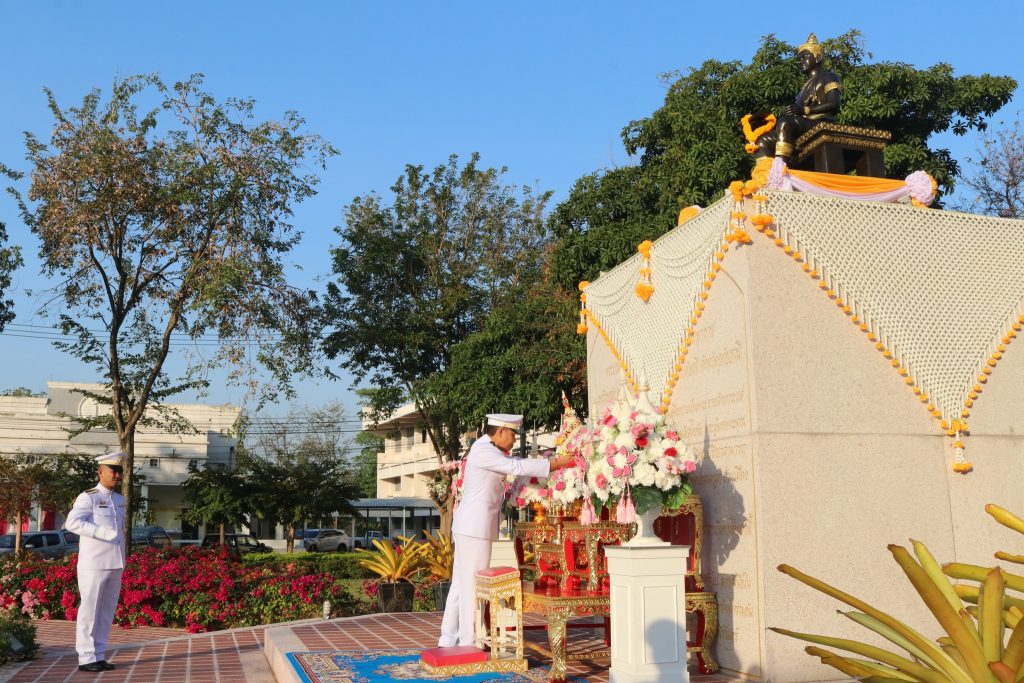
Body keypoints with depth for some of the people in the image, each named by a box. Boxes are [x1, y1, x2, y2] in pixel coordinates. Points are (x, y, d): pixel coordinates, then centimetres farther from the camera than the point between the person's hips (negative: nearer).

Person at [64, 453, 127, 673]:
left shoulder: (120, 500, 15)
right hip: (94, 564, -6)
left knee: (107, 611, 9)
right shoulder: (88, 497, -6)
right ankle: (86, 658, 6)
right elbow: (72, 522, -20)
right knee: (90, 611, -1)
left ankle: (99, 655, 17)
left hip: (115, 564, 7)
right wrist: (103, 532, -27)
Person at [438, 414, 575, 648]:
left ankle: (448, 639, 20)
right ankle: (468, 642, 4)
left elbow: (514, 462, 19)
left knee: (461, 583, 13)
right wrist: (557, 464, -16)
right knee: (473, 584, -3)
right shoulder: (484, 451, -15)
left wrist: (555, 461, 10)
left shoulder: (489, 450, 17)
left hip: (468, 527, 10)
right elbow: (517, 467, -21)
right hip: (475, 526, -10)